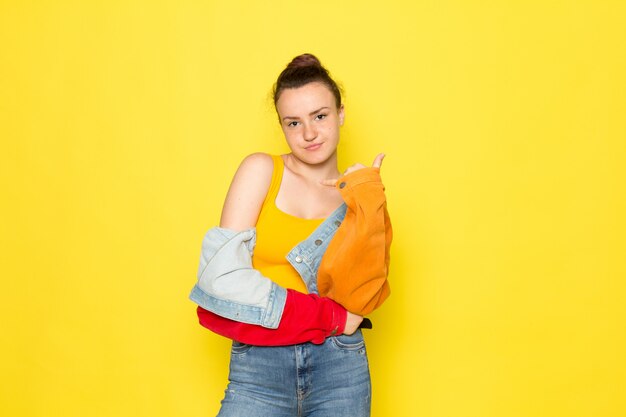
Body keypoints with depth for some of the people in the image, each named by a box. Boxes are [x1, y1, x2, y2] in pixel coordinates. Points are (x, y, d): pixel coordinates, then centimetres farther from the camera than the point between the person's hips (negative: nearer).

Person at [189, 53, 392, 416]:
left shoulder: (362, 196, 7)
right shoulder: (262, 170, 0)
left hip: (339, 365, 2)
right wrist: (330, 316, -7)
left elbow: (358, 300, -7)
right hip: (258, 365, -2)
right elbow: (223, 275, -10)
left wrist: (363, 199, -8)